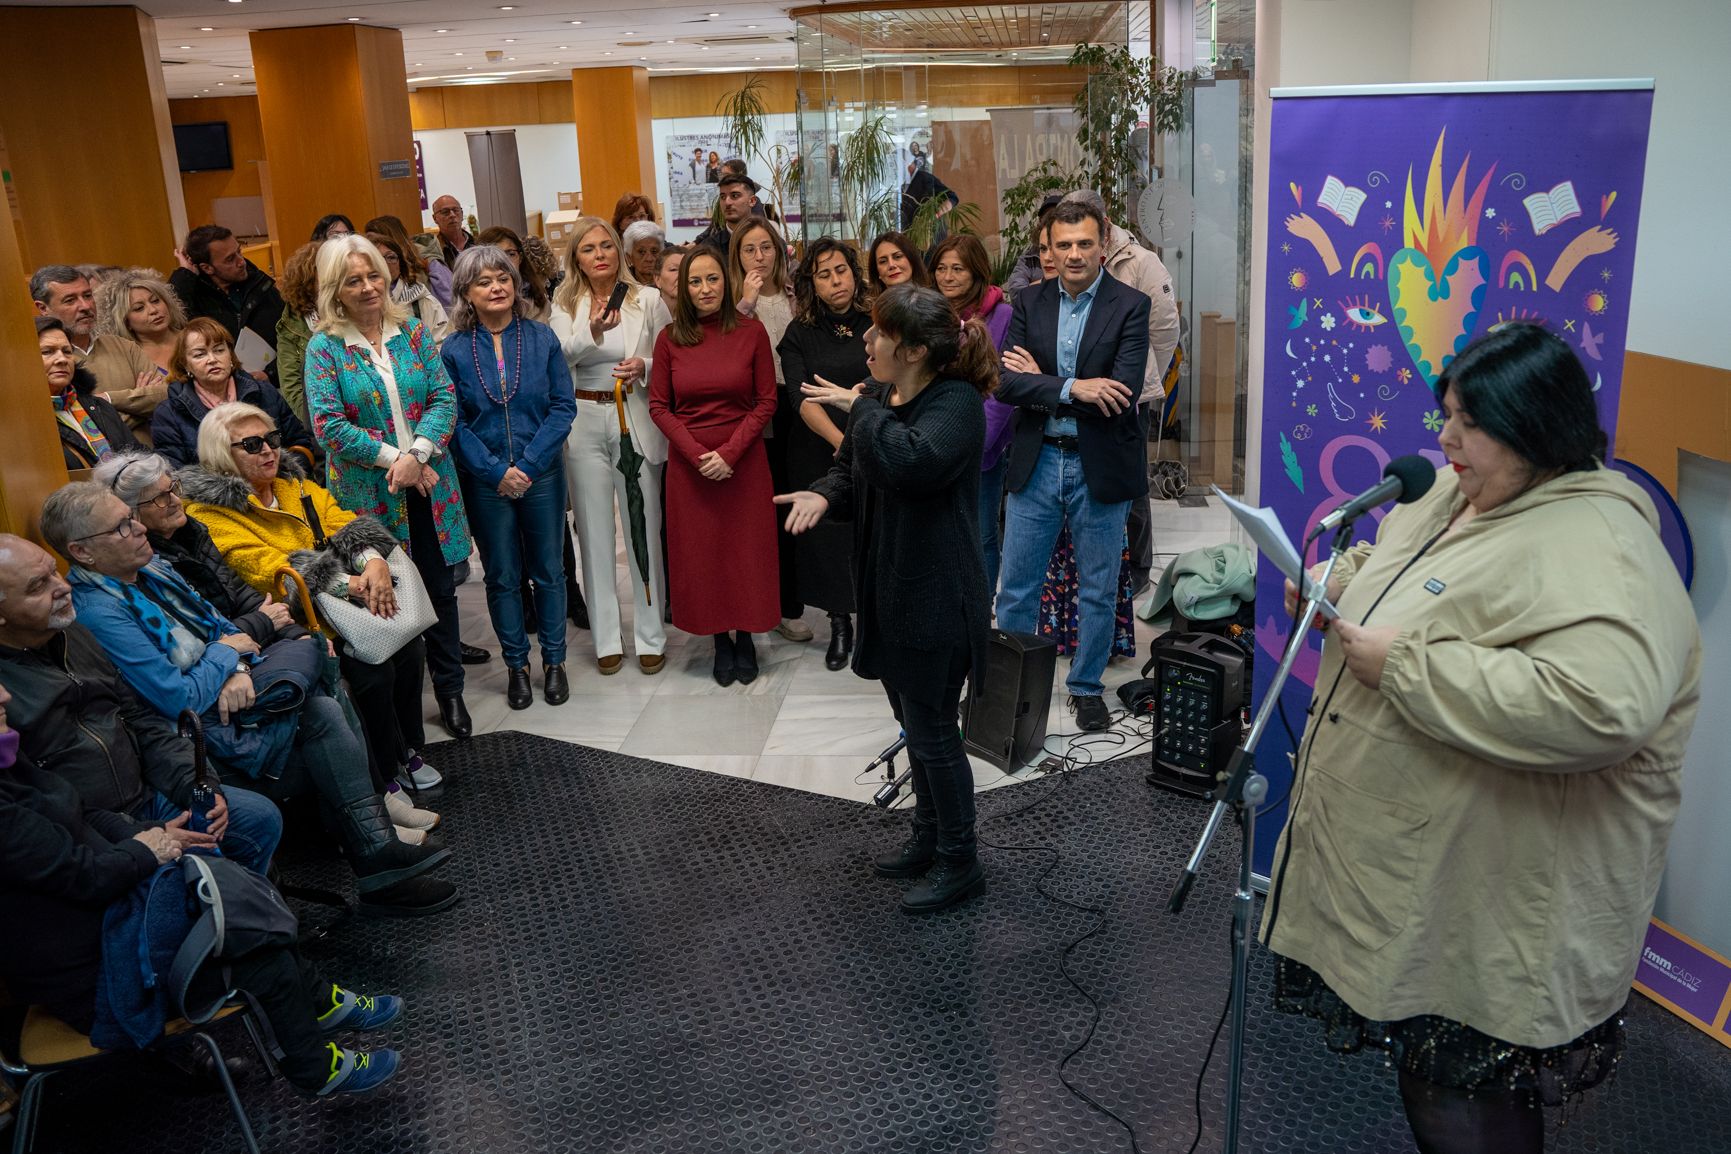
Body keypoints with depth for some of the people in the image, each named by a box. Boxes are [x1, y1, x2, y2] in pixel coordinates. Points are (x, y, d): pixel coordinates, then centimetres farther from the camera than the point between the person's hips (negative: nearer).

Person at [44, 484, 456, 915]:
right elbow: (182, 701, -23)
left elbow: (219, 624, 11)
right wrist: (226, 650, -8)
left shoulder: (149, 568, 6)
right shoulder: (101, 615, -21)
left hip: (230, 690, 8)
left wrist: (238, 670, -9)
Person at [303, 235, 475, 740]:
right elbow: (327, 424, -12)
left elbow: (444, 396, -2)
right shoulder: (325, 348, -5)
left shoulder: (412, 332, 4)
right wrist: (393, 457, -16)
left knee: (440, 588, 10)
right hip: (369, 496, -3)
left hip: (428, 486, 3)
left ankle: (449, 690, 25)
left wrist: (416, 455, -17)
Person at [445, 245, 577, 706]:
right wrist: (496, 472, -14)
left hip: (542, 474, 0)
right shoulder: (453, 350, -3)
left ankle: (554, 660, 25)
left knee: (548, 570, 10)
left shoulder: (542, 338, -3)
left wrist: (529, 464, -14)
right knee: (502, 576, 10)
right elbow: (453, 422, -5)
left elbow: (563, 406, -5)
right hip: (484, 481, 0)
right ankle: (515, 663, 25)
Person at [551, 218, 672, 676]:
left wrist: (644, 368, -14)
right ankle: (606, 639, 16)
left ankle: (650, 637, 13)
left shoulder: (648, 300, 4)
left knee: (644, 530, 2)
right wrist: (593, 331, -31)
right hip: (584, 423, 1)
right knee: (595, 533, 6)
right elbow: (561, 355, -13)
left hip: (636, 422, -1)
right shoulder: (566, 307, 5)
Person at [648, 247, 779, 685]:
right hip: (688, 465, 1)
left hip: (744, 463, -1)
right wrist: (697, 454, -12)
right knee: (700, 553, 6)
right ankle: (720, 640, 21)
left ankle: (745, 636, 22)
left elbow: (766, 402, -4)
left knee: (745, 550, 5)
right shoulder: (669, 338, -1)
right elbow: (658, 406, 0)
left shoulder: (751, 333, -4)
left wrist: (730, 452, -14)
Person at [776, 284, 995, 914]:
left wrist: (861, 409, -22)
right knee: (916, 725, 20)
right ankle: (929, 836, 37)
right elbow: (851, 472, 15)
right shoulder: (880, 399, 6)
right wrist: (824, 494, -8)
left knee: (932, 732, 2)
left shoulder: (956, 403, -17)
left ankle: (960, 863, 19)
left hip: (937, 600, -8)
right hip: (890, 593, 8)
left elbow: (911, 463, -36)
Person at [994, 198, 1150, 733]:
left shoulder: (1130, 306, -7)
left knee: (1097, 590, 11)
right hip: (1036, 462, 2)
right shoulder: (1029, 304, 2)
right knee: (1016, 587, 9)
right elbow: (1005, 383, -8)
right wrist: (1070, 388, -21)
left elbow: (1121, 392, -19)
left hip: (1099, 466, -2)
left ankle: (1086, 687, 29)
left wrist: (1041, 382, -12)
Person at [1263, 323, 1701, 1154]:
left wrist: (1404, 663, -33)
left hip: (1487, 912, -9)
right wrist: (1339, 583, 2)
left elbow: (1602, 707, -41)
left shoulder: (1593, 549, -24)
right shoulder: (1451, 493, 5)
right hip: (1401, 863, 9)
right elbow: (1388, 564, 26)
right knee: (1424, 1072, 26)